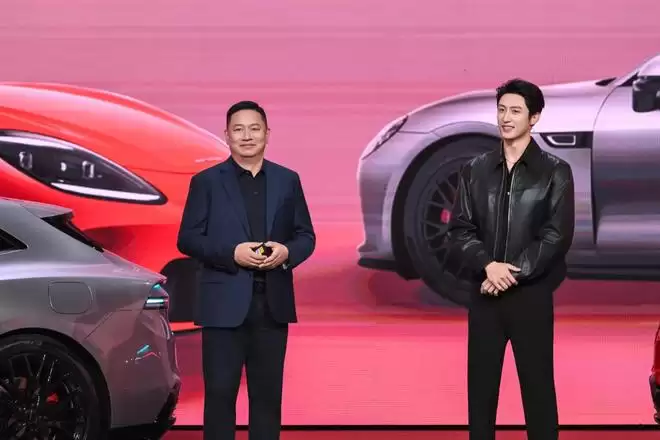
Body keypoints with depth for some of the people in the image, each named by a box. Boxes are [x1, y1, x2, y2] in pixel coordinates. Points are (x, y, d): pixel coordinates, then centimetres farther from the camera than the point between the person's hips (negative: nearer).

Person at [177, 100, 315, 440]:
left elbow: (306, 236, 10)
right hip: (225, 303, -2)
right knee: (220, 392, -1)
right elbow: (187, 239, -2)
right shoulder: (206, 181, 1)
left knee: (268, 393, 8)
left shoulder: (288, 180, 9)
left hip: (272, 303, 3)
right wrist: (232, 253, -16)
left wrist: (287, 252, -12)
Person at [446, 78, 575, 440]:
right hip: (484, 294, 3)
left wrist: (512, 275, -14)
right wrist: (487, 265, -15)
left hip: (532, 295, -3)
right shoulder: (475, 170, 8)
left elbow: (557, 236, -7)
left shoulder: (555, 172, -1)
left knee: (537, 385, 2)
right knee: (480, 385, 7)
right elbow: (459, 229, 3)